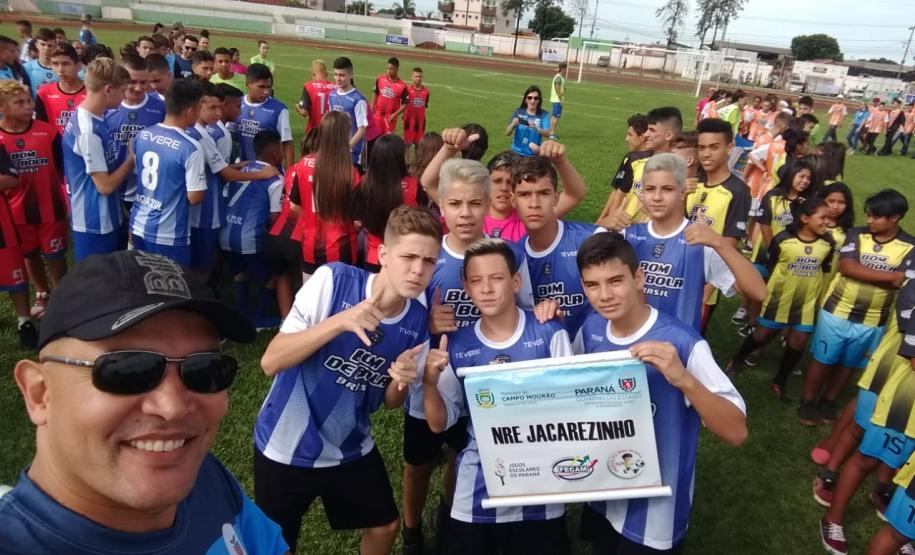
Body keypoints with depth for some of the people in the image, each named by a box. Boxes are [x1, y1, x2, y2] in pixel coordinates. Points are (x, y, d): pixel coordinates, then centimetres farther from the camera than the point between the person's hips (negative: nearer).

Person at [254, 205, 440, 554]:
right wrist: (340, 322, -36)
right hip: (286, 447, -3)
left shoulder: (419, 318, -12)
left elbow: (390, 402, 1)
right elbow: (270, 363, -23)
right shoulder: (333, 280, -23)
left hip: (350, 448, 4)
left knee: (386, 526, 18)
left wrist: (400, 381, -23)